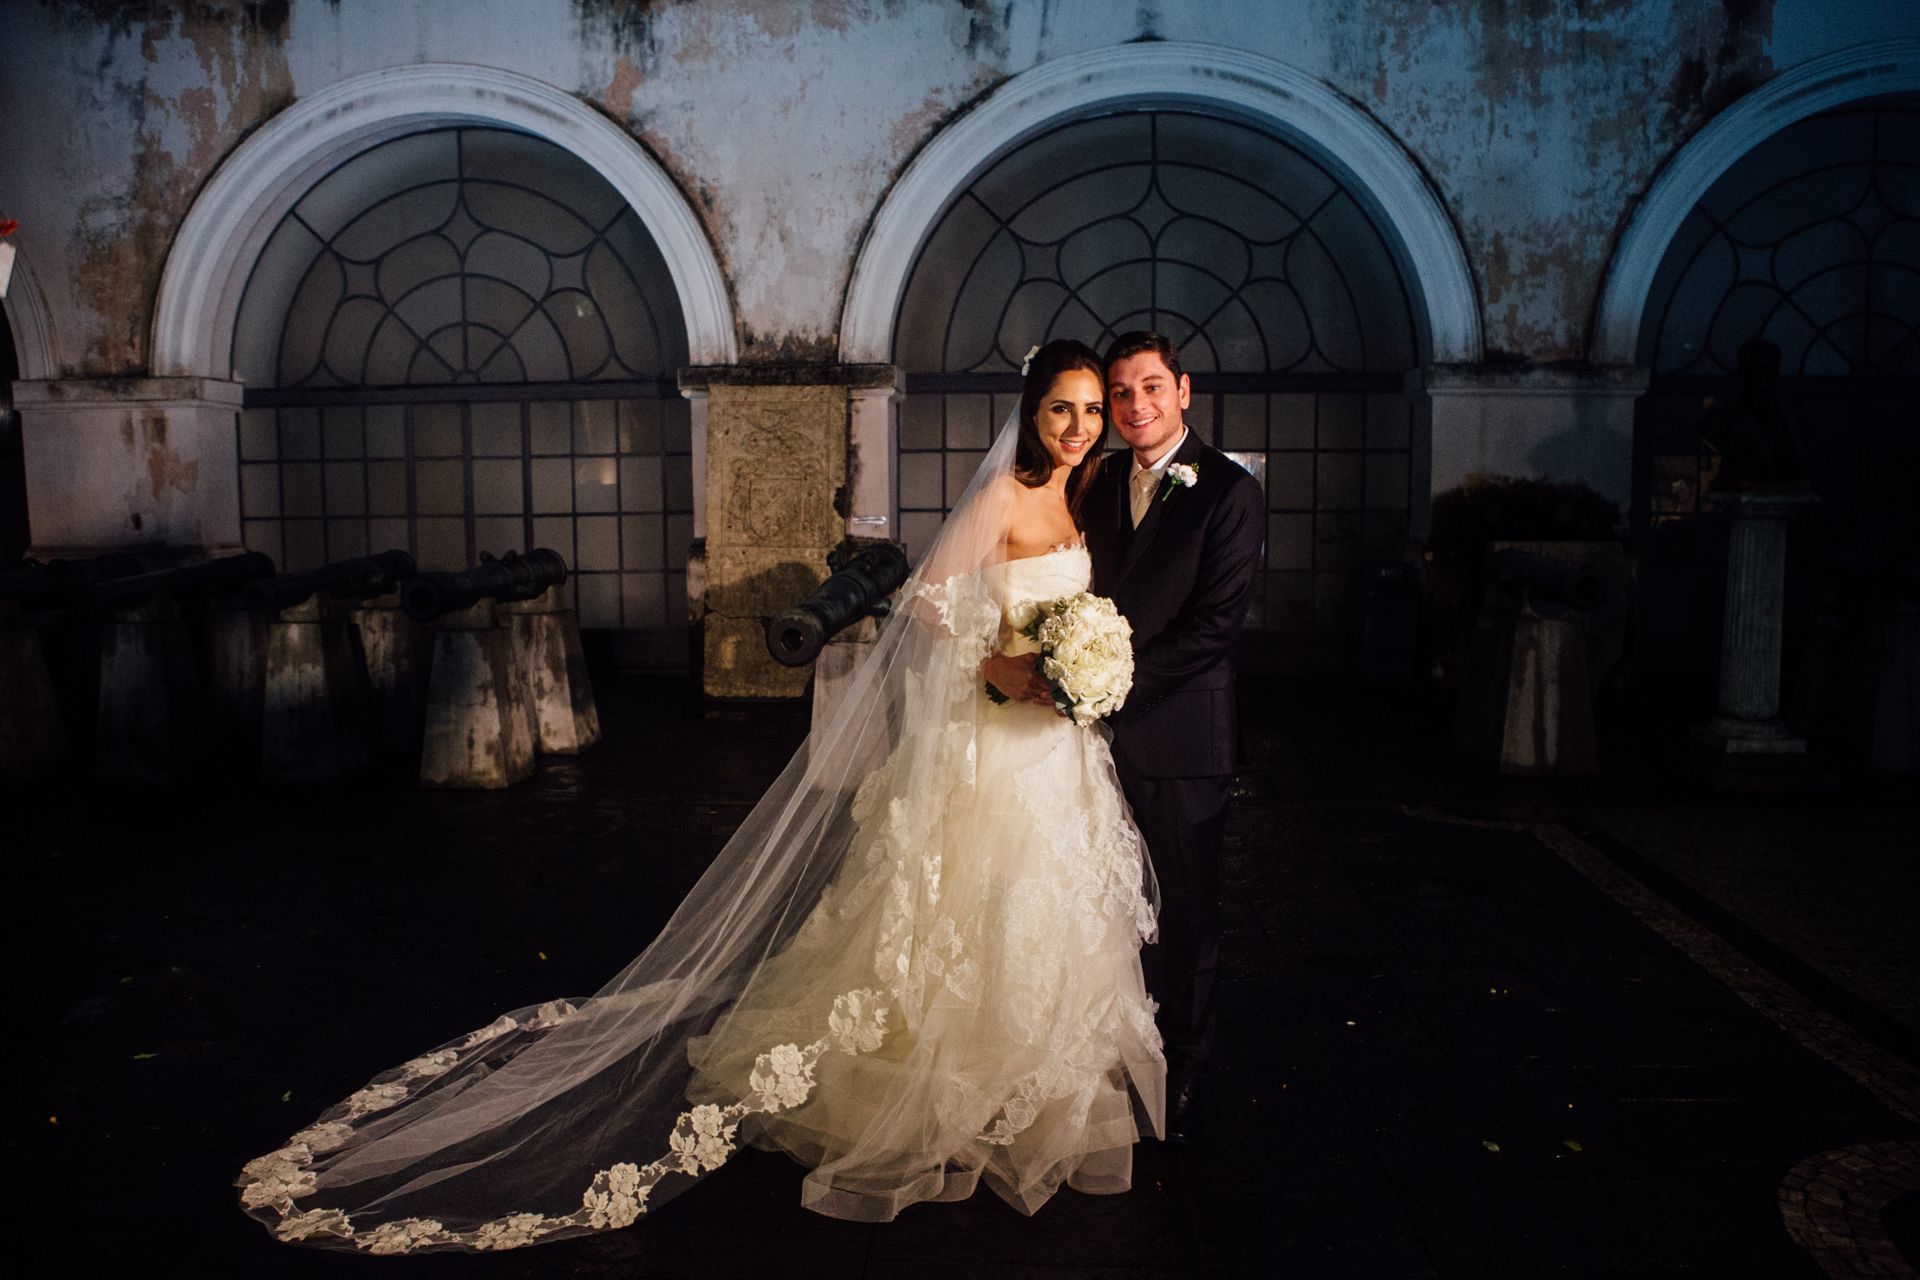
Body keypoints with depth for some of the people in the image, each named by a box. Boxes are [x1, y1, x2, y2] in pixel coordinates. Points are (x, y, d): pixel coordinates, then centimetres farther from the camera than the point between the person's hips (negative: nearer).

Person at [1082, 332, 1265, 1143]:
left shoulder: (1229, 490, -8)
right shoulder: (1100, 488, 12)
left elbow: (1215, 622, -15)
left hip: (1180, 740, -5)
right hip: (1107, 733, 5)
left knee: (1184, 918, 8)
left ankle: (1179, 1081, 24)